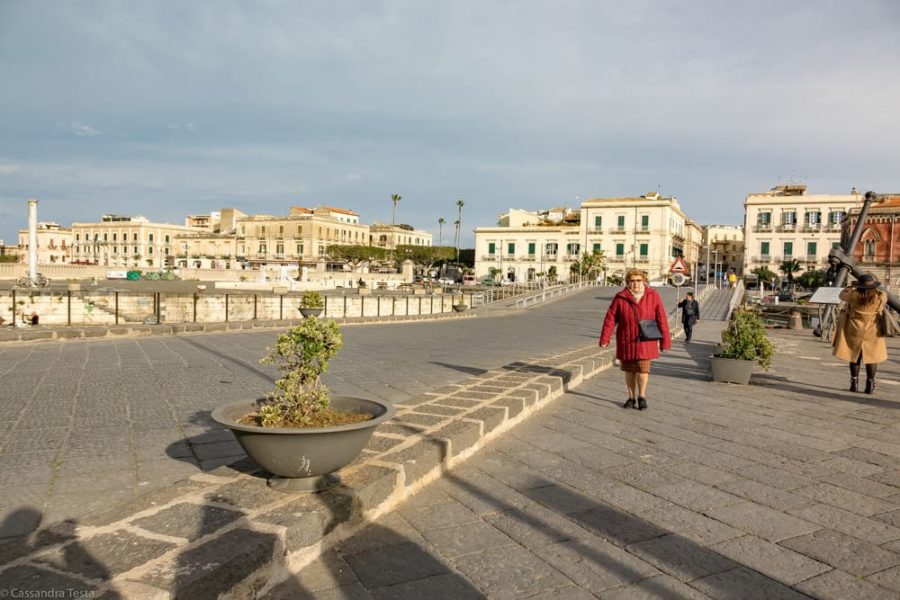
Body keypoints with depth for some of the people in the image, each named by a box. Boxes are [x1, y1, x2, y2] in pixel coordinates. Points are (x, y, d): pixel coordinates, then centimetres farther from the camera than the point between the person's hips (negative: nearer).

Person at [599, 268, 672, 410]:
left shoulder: (653, 296, -5)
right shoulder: (620, 298, -6)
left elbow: (661, 319, -3)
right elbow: (610, 318, -5)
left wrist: (665, 340, -3)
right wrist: (605, 338, -9)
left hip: (645, 341, -1)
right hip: (627, 340, 1)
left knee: (643, 368, -3)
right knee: (629, 370, 10)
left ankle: (642, 397, 18)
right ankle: (631, 397, 25)